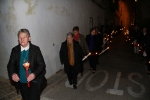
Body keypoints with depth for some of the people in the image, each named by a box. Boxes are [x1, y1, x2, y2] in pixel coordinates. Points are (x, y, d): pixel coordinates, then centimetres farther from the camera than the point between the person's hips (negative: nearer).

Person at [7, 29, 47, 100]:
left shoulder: (35, 49, -11)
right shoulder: (15, 50, -3)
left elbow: (42, 65, -10)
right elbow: (10, 65, 2)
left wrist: (34, 74, -27)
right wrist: (12, 74, -19)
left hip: (34, 81, -3)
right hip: (21, 82, 3)